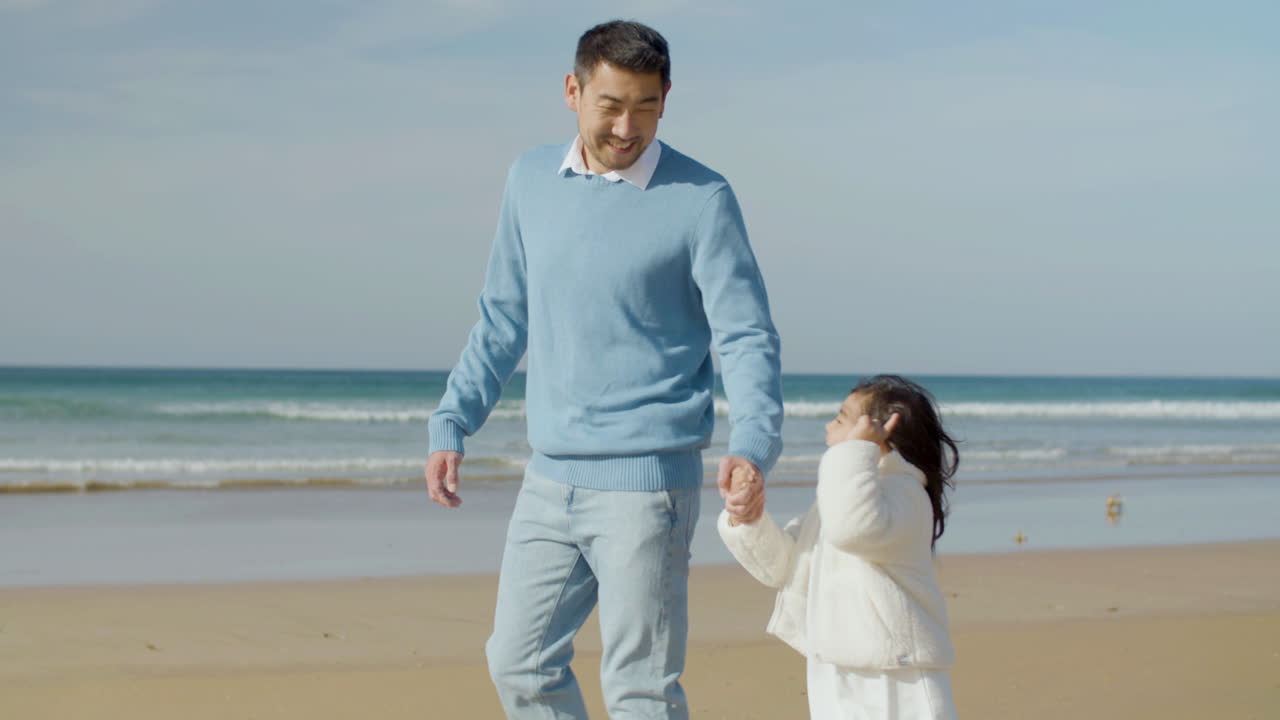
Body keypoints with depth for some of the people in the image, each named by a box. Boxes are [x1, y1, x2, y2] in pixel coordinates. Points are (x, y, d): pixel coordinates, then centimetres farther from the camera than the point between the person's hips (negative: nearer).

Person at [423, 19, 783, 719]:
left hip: (645, 483, -6)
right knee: (520, 664, 12)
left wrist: (752, 446, -28)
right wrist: (450, 424, 11)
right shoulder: (531, 180, 8)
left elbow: (746, 339, -11)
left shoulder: (702, 201, -8)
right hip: (549, 479, 6)